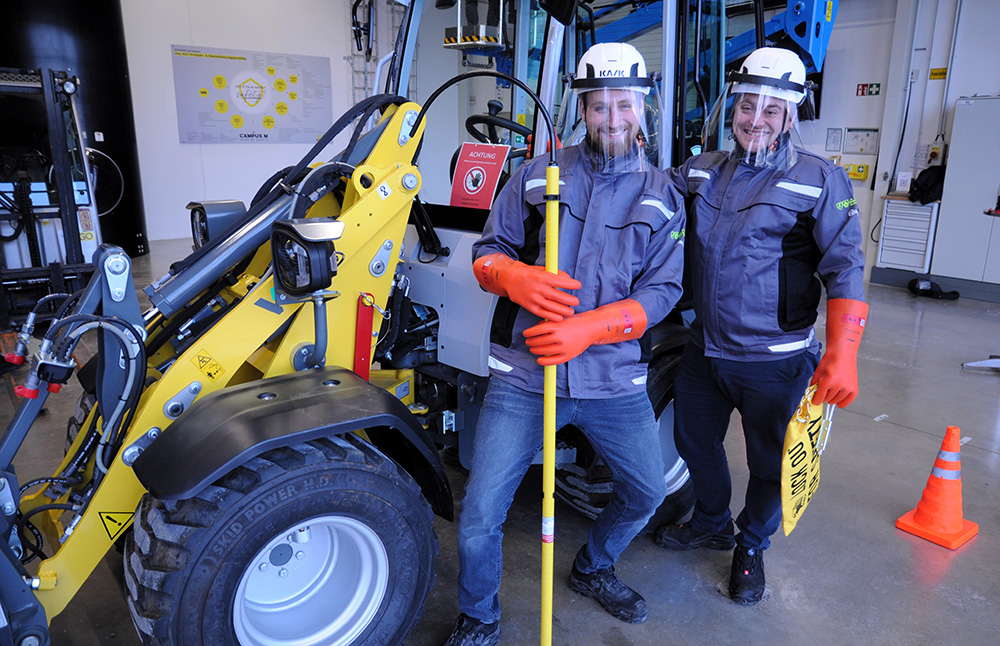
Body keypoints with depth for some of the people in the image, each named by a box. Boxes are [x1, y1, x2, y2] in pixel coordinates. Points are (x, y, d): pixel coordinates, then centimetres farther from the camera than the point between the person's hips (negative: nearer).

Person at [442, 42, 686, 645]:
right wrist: (513, 274, -20)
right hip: (523, 377, -1)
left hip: (614, 380, 2)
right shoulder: (538, 175, 4)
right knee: (479, 515, -2)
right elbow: (488, 249, 6)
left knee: (646, 492, 17)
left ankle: (593, 569, 48)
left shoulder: (662, 196, 5)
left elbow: (662, 289, -3)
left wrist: (588, 328, -20)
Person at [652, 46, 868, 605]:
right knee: (694, 440, 20)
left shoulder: (820, 180, -8)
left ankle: (752, 548, 39)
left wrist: (841, 355, -23)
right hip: (704, 350, 5)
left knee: (770, 464, 12)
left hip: (773, 361, -4)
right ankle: (712, 523, 48)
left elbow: (845, 270, -13)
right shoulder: (702, 171, 5)